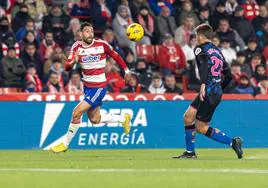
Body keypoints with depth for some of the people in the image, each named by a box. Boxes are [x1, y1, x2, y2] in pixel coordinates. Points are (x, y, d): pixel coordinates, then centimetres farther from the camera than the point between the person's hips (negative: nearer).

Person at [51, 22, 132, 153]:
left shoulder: (102, 44, -13)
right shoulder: (77, 47, -5)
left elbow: (115, 56, 4)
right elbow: (67, 67, -12)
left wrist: (126, 70, 12)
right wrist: (73, 62, -34)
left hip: (99, 87, -5)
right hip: (87, 87, 5)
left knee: (76, 113, -14)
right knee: (94, 120, 15)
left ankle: (65, 144, 1)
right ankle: (124, 119, 38)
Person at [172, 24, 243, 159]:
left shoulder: (200, 49, -3)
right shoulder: (217, 51, 20)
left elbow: (204, 64, -25)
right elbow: (228, 76, 20)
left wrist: (203, 84, -37)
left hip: (209, 92, -9)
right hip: (217, 91, 9)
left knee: (201, 127, -6)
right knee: (188, 117, 14)